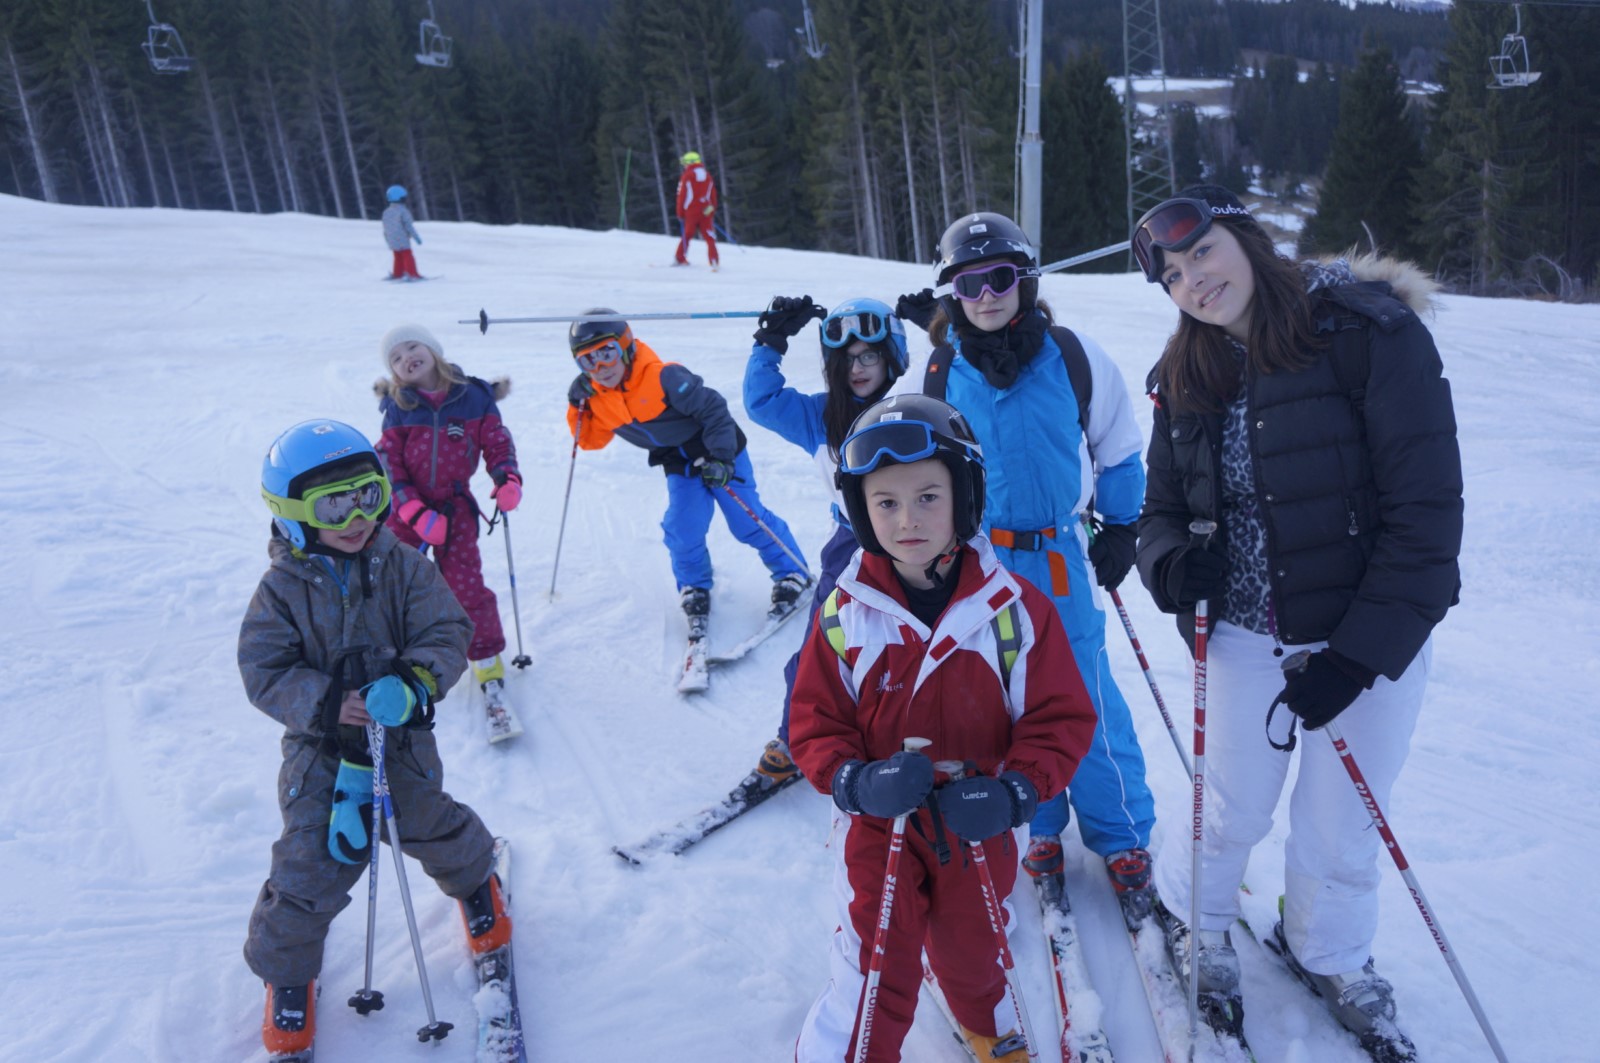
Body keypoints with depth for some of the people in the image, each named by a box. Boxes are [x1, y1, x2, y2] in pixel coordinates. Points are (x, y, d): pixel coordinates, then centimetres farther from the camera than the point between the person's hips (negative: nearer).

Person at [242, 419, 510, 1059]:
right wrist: (327, 705, -28)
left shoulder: (403, 568, -9)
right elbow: (265, 672, -13)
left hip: (403, 737, 1)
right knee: (311, 862, -1)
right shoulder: (283, 589, -11)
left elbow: (449, 633, -12)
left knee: (434, 827, 15)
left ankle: (475, 878, 49)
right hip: (319, 748, -1)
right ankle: (287, 967, 26)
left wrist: (417, 679, -31)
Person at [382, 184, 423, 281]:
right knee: (408, 256, -5)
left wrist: (388, 240, 23)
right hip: (402, 240, -7)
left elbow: (385, 228, 14)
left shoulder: (386, 212, 8)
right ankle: (413, 274, -11)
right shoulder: (403, 210, -14)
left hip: (391, 241, 7)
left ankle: (397, 274, 21)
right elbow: (409, 226, -16)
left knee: (398, 257, 17)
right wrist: (417, 238, -11)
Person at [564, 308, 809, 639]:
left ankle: (793, 574, 18)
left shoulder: (663, 378, -30)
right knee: (682, 531, -8)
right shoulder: (598, 398, -7)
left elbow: (713, 409, -26)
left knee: (749, 523, -2)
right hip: (680, 465, 5)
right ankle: (695, 591, 16)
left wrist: (721, 457, -30)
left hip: (720, 451, -5)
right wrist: (577, 405, -11)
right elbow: (591, 440, 6)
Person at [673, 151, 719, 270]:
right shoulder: (707, 175, 12)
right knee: (709, 237, 0)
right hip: (706, 212, 2)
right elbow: (713, 196, 15)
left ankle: (680, 258, 17)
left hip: (691, 212, -2)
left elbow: (681, 196, -5)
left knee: (687, 234, 13)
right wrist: (713, 211, 21)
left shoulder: (686, 176, -3)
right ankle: (714, 261, -13)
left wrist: (680, 213, 0)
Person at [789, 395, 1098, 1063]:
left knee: (969, 956, 26)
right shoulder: (845, 614, -12)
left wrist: (1016, 791, -24)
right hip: (875, 830, -1)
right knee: (875, 984, 0)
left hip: (977, 831, 2)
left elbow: (1061, 717, -8)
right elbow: (814, 723, -5)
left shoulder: (1015, 608, -14)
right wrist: (856, 780, -23)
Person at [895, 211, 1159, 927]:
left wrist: (1120, 530, 10)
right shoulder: (932, 377, -2)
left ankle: (1123, 840, 25)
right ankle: (1036, 833, 32)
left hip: (1058, 561, -1)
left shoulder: (1075, 359, -3)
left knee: (1088, 705, 4)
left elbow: (1118, 450, 10)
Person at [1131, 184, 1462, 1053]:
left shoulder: (1369, 330, -16)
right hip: (1247, 632, 3)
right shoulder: (1186, 377, 0)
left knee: (1341, 826, 12)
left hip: (1375, 632, -2)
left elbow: (1425, 509, -18)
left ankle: (1329, 951, 42)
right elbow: (1163, 508, 5)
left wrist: (1357, 655, -20)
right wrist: (1172, 563, -19)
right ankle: (1198, 917, 44)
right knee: (1236, 807, 14)